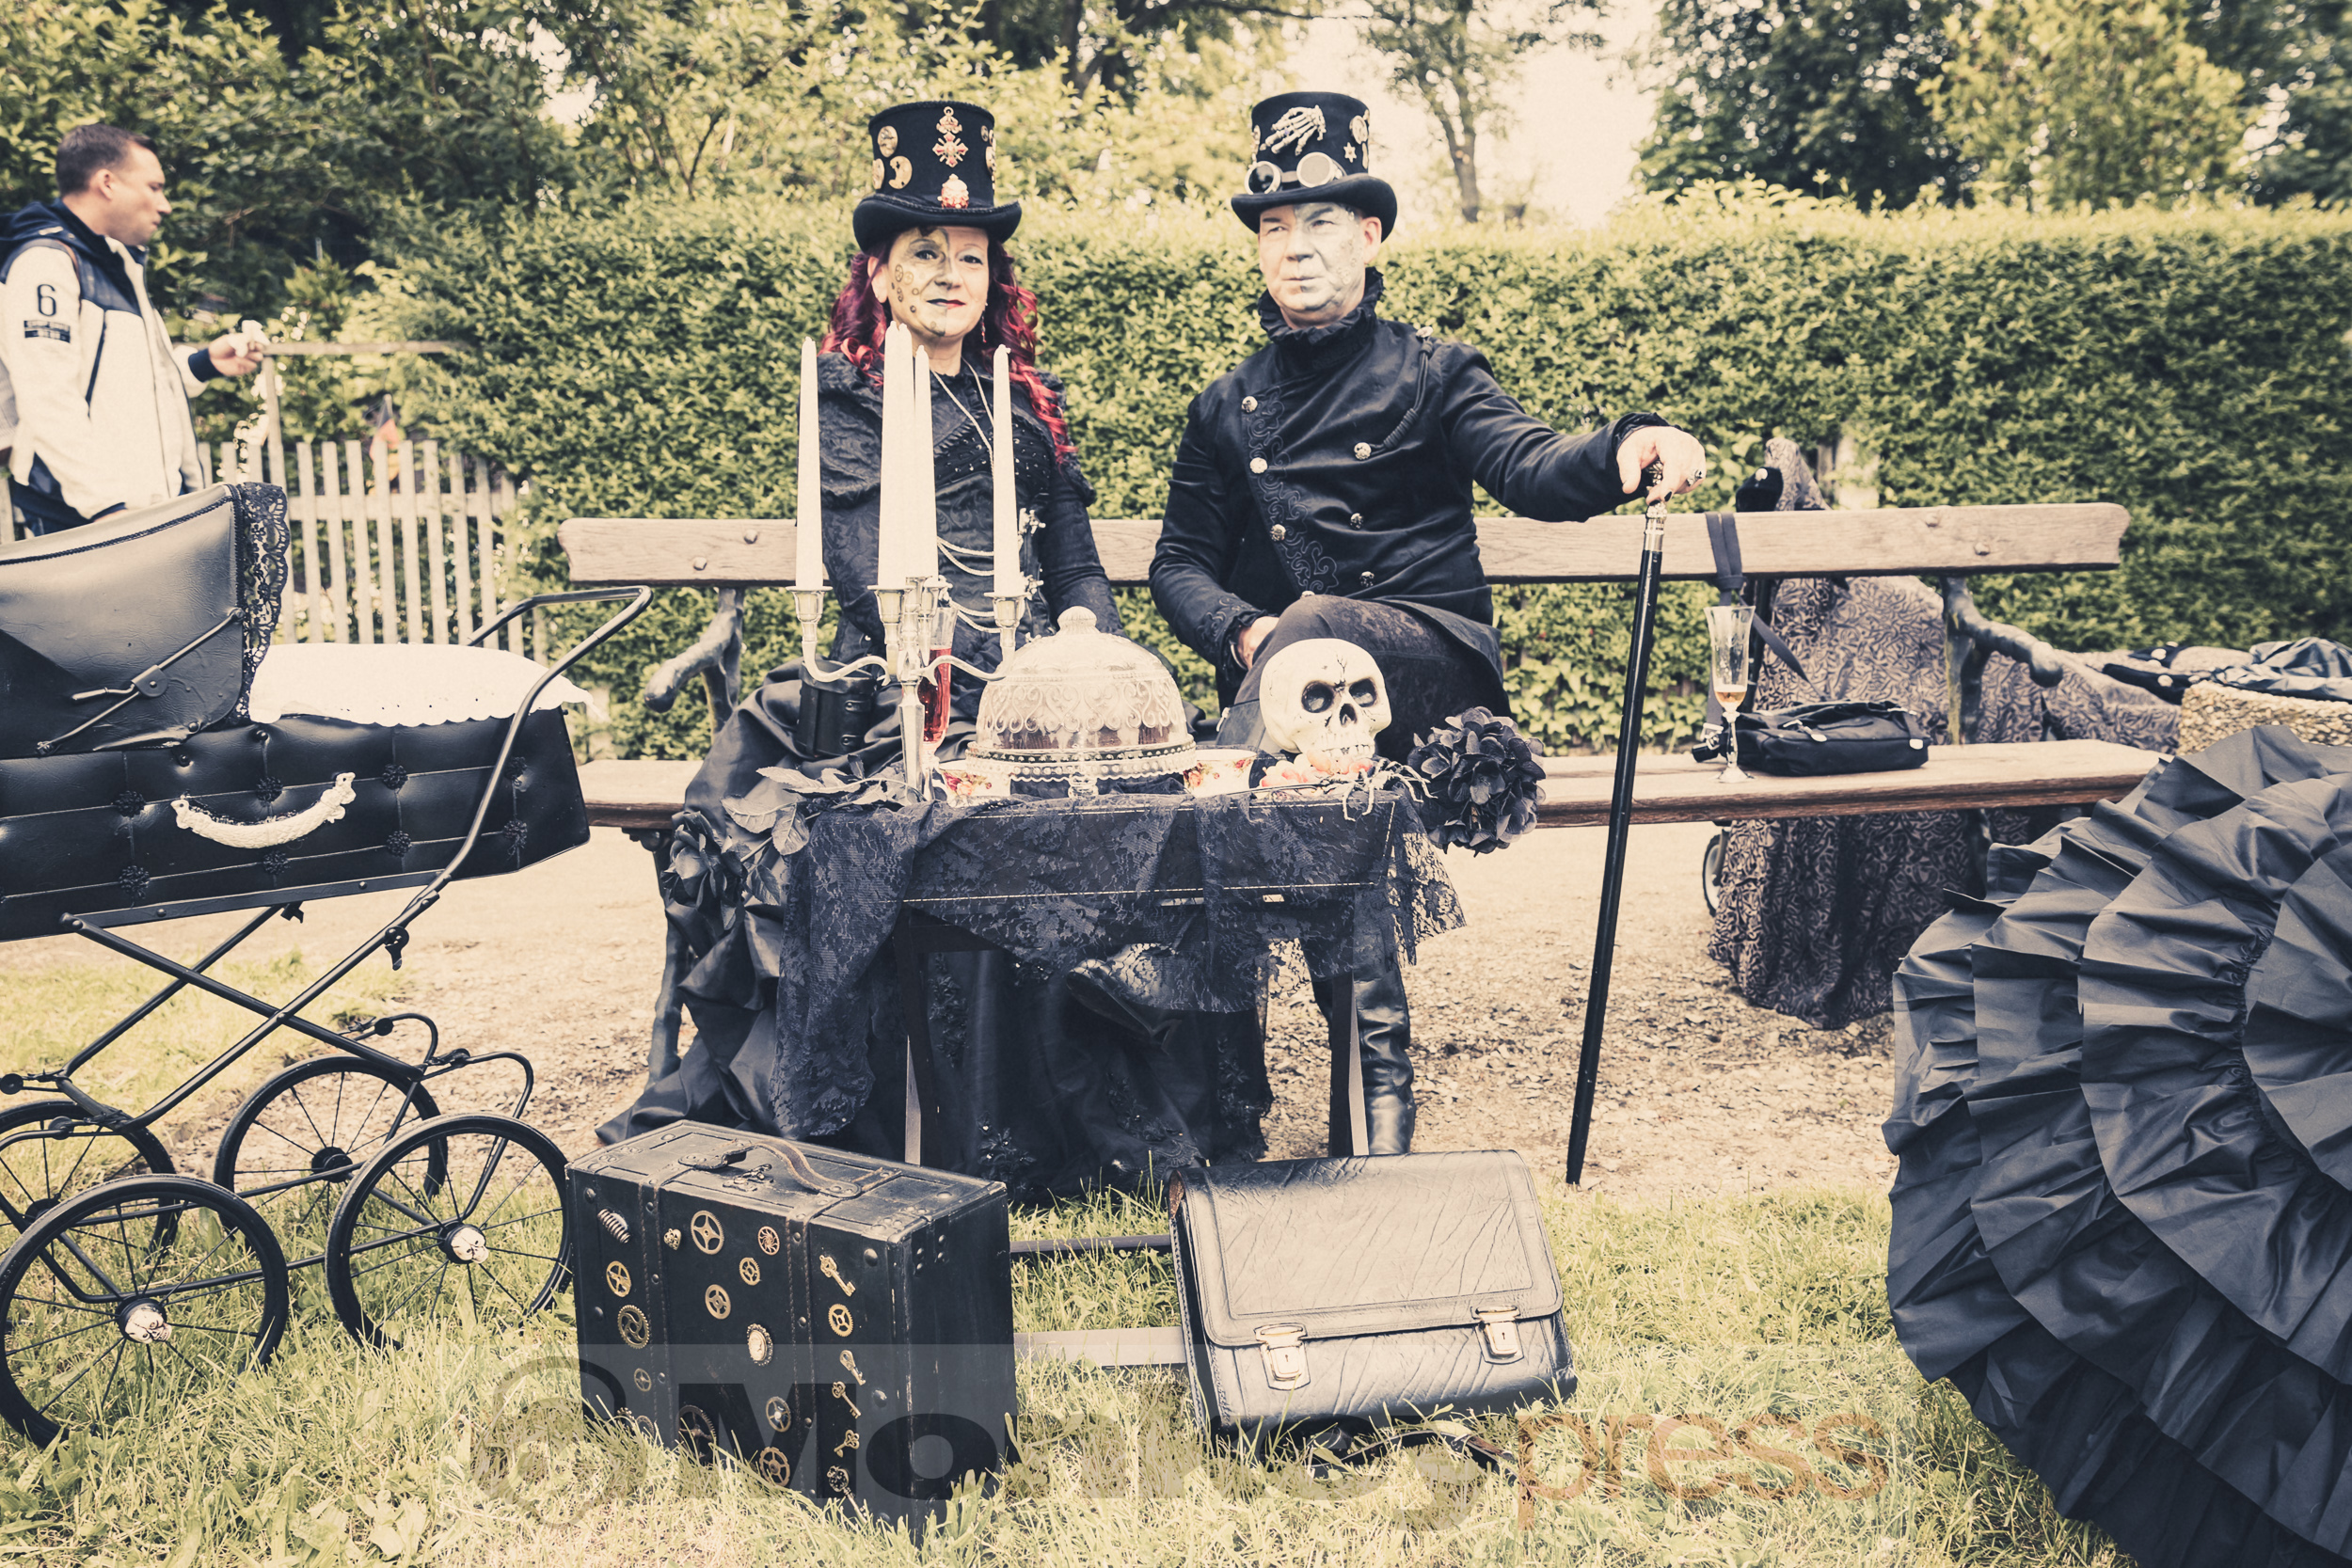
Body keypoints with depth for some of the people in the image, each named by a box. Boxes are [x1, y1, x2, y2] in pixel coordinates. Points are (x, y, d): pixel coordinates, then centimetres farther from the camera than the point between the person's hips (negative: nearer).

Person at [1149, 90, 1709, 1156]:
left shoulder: (1428, 373, 10)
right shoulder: (1226, 410, 19)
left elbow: (1529, 468, -7)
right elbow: (1180, 563, 15)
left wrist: (1623, 449, -30)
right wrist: (1243, 632, -8)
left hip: (1432, 660, -3)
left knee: (1318, 628, -35)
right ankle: (1374, 1069, -22)